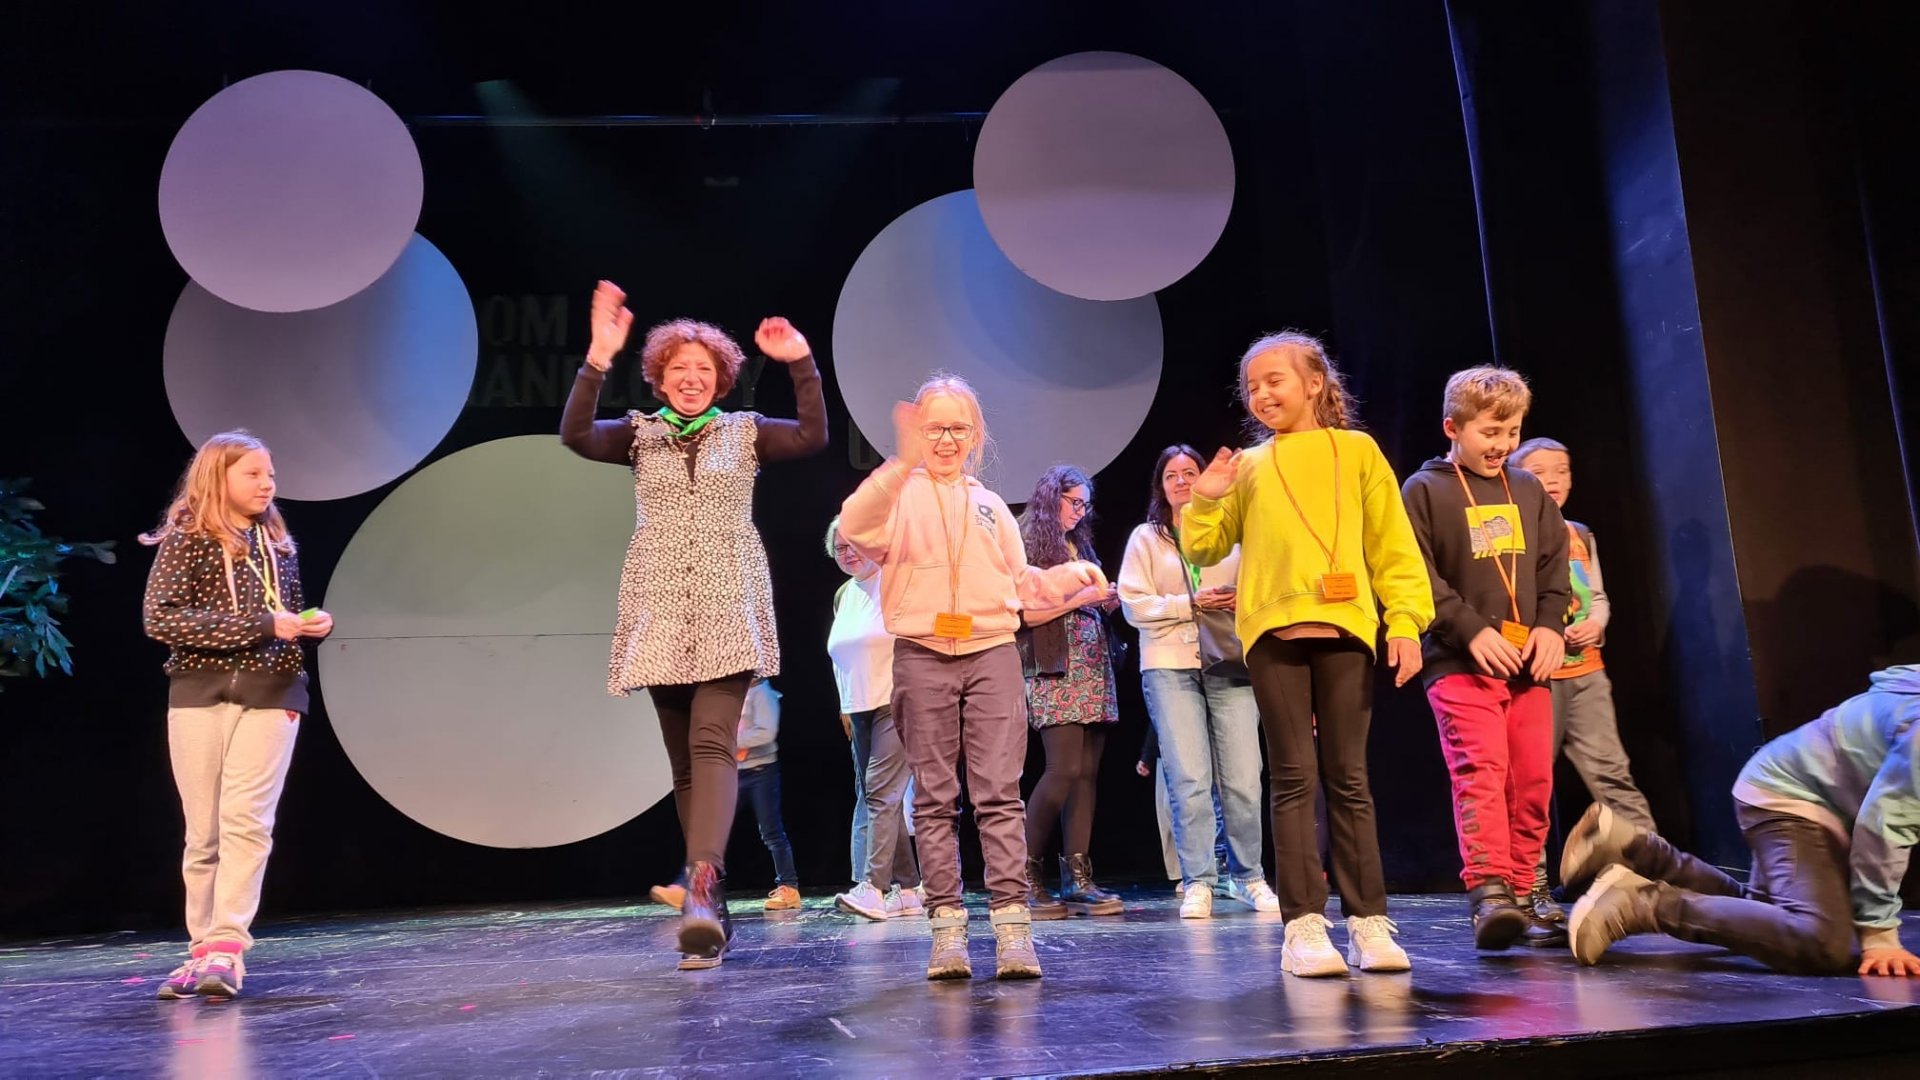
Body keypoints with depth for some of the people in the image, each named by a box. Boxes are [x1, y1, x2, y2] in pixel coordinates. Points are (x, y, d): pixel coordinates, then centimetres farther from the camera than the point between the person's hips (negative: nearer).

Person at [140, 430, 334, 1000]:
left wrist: (313, 625, 0)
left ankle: (226, 949, -13)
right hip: (200, 695, -2)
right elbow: (159, 619, -13)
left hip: (270, 696, 2)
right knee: (204, 831, 2)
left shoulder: (279, 545, 13)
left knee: (246, 821, -11)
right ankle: (203, 947, 14)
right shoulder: (185, 540, 0)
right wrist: (260, 623, -18)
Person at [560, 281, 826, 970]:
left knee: (712, 744, -19)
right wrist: (599, 356, -15)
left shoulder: (745, 432, 9)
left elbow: (814, 436, -5)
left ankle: (702, 886, -29)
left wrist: (801, 361, -10)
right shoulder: (640, 434, 10)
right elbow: (574, 435, -7)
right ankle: (712, 900, 14)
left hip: (727, 611, -2)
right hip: (661, 613, 2)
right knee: (684, 759, 5)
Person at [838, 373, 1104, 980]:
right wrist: (903, 464, -26)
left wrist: (1071, 577, 5)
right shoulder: (901, 494, 7)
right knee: (935, 798, 1)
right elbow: (856, 530, -15)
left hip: (993, 653, 2)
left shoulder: (990, 505, 21)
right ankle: (947, 927, 4)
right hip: (922, 657, -2)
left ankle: (1012, 924, -7)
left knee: (999, 793, -6)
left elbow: (1020, 585, 23)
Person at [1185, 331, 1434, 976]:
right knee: (1294, 778, -1)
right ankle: (1304, 924, 0)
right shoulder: (1248, 468, 13)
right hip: (1273, 631, 1)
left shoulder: (1356, 451, 10)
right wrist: (1204, 501, -4)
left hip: (1345, 630, -1)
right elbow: (1205, 551, 13)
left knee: (1348, 779, 3)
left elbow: (1393, 544, 7)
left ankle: (1368, 922, 8)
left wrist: (1405, 619, -3)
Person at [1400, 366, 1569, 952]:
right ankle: (1488, 892, -19)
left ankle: (1519, 895, 12)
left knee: (1533, 781, 4)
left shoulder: (1528, 490, 16)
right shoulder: (1425, 490, 0)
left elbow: (1554, 564, 17)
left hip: (1527, 663, 5)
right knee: (1481, 771, -17)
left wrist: (1550, 624, 0)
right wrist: (1472, 630, -15)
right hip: (1461, 664, -5)